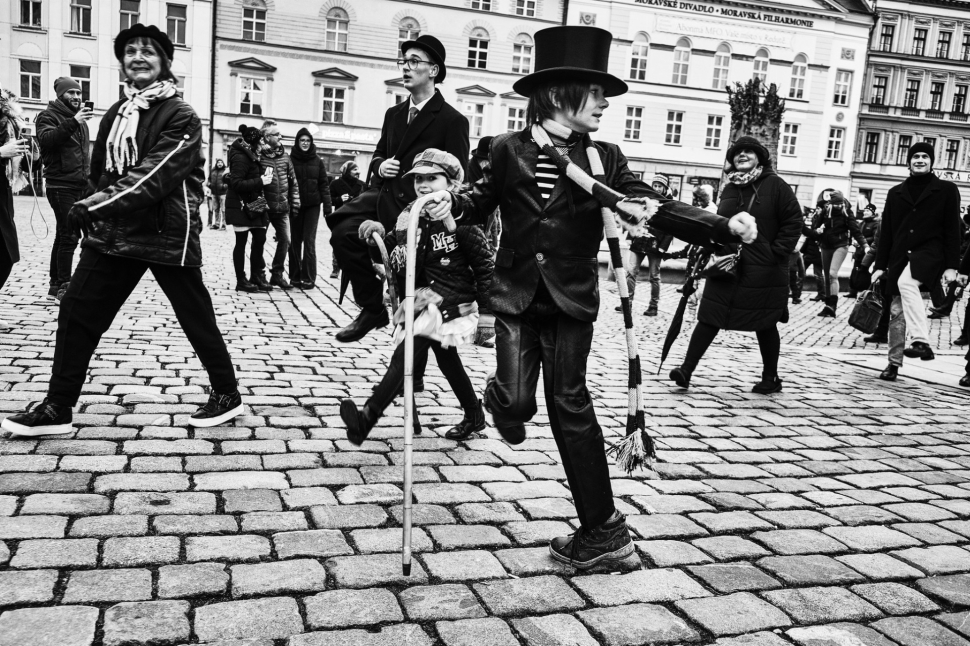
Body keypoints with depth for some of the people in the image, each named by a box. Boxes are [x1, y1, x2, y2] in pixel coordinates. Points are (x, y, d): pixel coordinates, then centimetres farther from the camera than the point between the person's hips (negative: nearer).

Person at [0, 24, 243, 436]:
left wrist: (98, 205, -26)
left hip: (167, 235, -7)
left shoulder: (181, 117, -9)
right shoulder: (114, 114, 14)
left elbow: (155, 175, -21)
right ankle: (57, 409, 12)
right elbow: (101, 170, 21)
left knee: (197, 319, 3)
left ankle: (227, 396, 20)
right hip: (114, 232, 7)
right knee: (76, 313, 3)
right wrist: (98, 210, 8)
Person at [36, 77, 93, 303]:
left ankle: (55, 284, 15)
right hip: (61, 186, -8)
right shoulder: (49, 116, -4)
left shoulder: (80, 120, 20)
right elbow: (45, 140, -24)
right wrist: (72, 122, -33)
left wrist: (89, 178, 18)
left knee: (63, 236, 10)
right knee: (69, 236, -12)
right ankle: (63, 286, -8)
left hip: (80, 186, 8)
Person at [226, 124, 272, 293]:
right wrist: (260, 181, -24)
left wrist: (264, 176, 0)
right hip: (241, 206, -9)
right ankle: (241, 281, 7)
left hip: (253, 205, 9)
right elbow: (236, 183, -23)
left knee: (259, 239, 6)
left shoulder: (250, 156, 15)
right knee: (241, 242, -1)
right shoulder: (240, 157, -15)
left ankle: (256, 276, 15)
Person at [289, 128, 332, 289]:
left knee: (309, 240, -6)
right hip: (295, 205, 0)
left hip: (313, 205, 0)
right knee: (295, 240, 5)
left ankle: (309, 277, -3)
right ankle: (295, 276, 12)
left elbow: (324, 184, 4)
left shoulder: (317, 161, 4)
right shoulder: (291, 160, 1)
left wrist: (327, 206, -3)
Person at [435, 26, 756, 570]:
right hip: (516, 296, 0)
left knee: (571, 406, 2)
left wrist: (725, 225, -19)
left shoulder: (603, 158, 1)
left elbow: (658, 207, -6)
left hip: (571, 300, 0)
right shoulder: (509, 150, 1)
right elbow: (485, 201, 17)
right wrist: (453, 204, -5)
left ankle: (602, 527, 14)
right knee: (517, 400, -11)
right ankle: (503, 399, 31)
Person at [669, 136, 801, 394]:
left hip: (763, 272, -4)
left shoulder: (775, 185, -4)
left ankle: (771, 378, 23)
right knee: (709, 319, 0)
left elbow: (793, 221, -6)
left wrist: (777, 253, -12)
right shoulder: (730, 190, 12)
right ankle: (686, 370, 1)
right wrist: (717, 253, 2)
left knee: (765, 325, 8)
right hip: (726, 267, 4)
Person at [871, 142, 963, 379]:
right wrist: (880, 266, 9)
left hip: (929, 253, -4)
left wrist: (951, 266, -7)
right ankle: (894, 362, 16)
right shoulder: (896, 193, 13)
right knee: (897, 311, 5)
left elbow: (953, 230, 0)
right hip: (900, 257, 4)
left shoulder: (946, 190, 4)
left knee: (906, 282, -35)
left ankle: (921, 341, -36)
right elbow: (886, 232, 13)